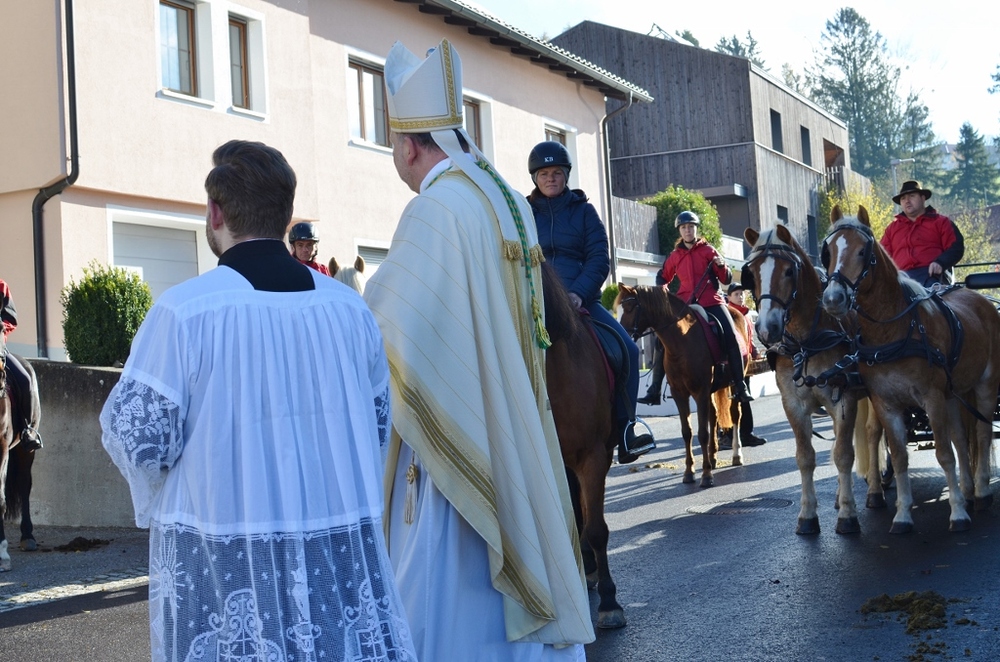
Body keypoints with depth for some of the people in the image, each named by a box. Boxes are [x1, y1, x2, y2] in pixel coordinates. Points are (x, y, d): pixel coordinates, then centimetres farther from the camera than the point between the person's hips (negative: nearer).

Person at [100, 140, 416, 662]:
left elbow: (138, 437, -11)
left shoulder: (183, 310, -13)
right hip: (342, 542, 4)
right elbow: (378, 425, 11)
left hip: (223, 560, -3)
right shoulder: (348, 306, 1)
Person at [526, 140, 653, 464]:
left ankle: (624, 430, -10)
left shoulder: (583, 211, 9)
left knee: (626, 349, -17)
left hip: (581, 300, 0)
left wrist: (579, 293, -17)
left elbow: (599, 259, 0)